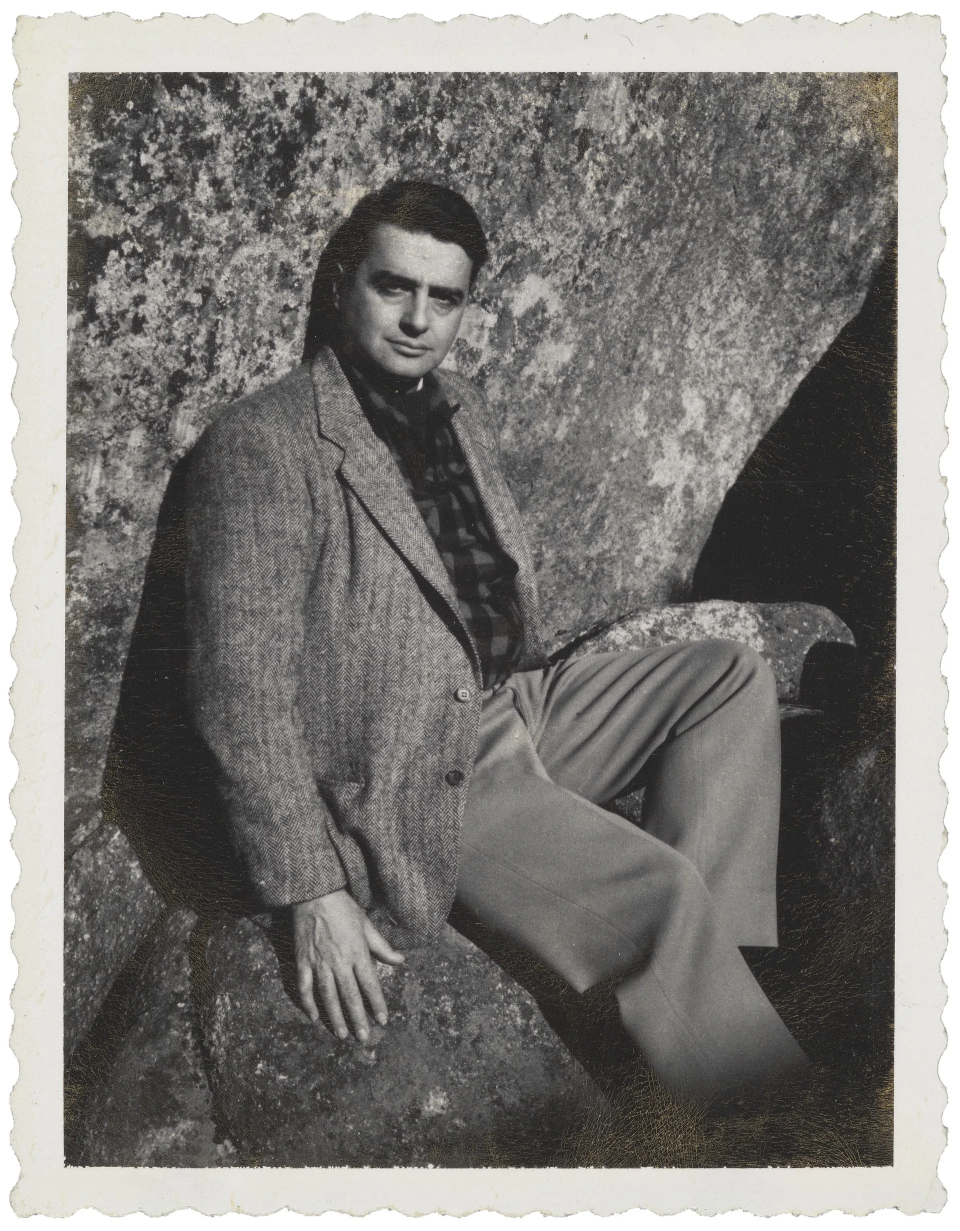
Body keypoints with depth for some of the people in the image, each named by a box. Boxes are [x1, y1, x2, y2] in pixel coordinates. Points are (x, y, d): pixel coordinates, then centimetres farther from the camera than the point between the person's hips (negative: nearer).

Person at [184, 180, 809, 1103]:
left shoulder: (461, 409, 12)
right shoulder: (262, 445, -15)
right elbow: (242, 691, -19)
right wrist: (313, 896, -21)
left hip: (510, 711, 9)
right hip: (416, 777, -9)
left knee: (733, 674, 1)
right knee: (663, 891, -23)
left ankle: (709, 957, -9)